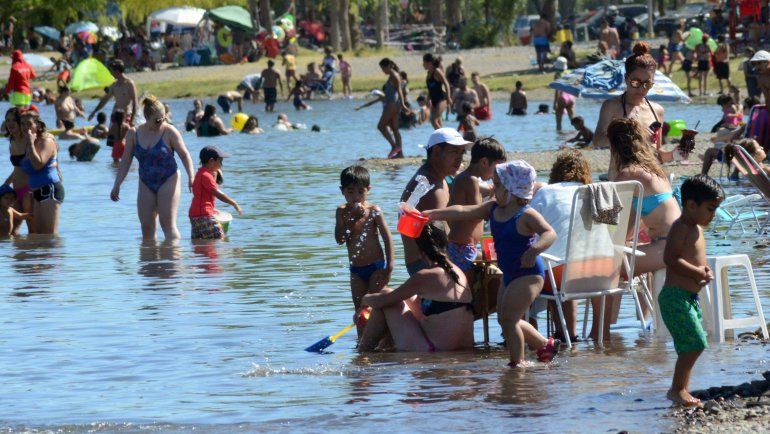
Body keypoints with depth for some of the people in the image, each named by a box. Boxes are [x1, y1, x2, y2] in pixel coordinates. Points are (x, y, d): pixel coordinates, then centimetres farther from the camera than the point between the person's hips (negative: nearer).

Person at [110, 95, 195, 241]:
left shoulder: (169, 132, -8)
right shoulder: (134, 134, 2)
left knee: (168, 224, -11)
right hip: (146, 184, 4)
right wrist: (116, 185, 9)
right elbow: (126, 161, 9)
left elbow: (184, 155, -6)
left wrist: (191, 177, -18)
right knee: (147, 227, 1)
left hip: (168, 181, -4)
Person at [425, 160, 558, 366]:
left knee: (508, 318, -12)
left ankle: (518, 362, -1)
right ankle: (544, 344, 33)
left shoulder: (526, 215, -19)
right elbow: (463, 211, 6)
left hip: (529, 273, -10)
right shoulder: (493, 209, 6)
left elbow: (550, 233, -30)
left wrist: (534, 249, -48)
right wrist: (430, 214, 2)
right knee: (505, 319, 18)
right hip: (510, 275, 10)